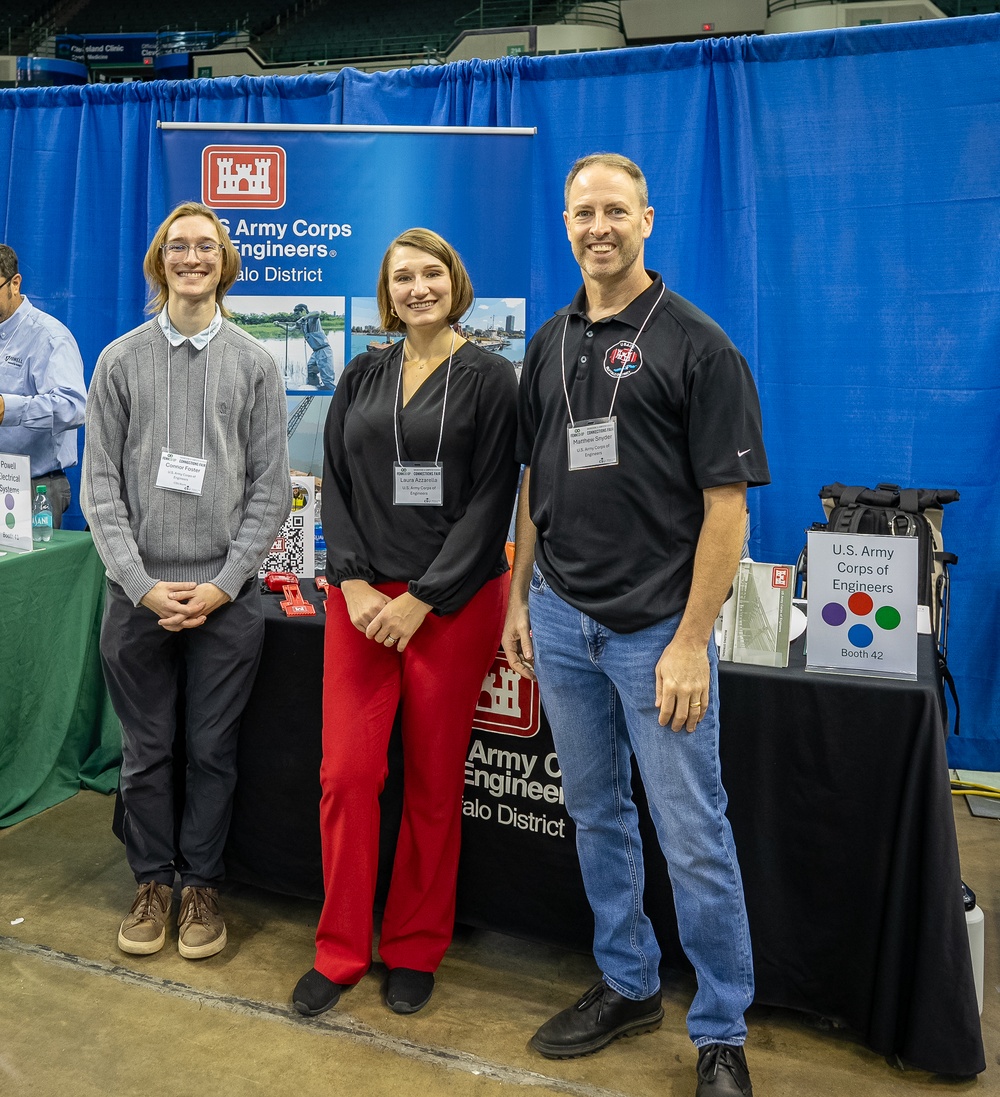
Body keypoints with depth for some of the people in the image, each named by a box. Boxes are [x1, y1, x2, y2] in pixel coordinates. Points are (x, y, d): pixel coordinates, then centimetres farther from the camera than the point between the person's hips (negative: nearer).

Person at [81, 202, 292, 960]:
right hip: (138, 592, 1)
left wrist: (224, 584, -8)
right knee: (147, 750, 10)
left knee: (212, 751, 8)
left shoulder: (254, 364, 4)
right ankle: (153, 882, 27)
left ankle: (202, 884, 25)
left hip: (226, 595, 0)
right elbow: (101, 485, 1)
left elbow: (271, 487, 1)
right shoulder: (120, 361, 5)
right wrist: (142, 584, -9)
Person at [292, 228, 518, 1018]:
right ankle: (341, 951, 17)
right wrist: (354, 584, -6)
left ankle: (415, 951, 23)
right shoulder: (363, 377, 11)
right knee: (347, 772, 0)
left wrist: (421, 599, -12)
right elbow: (336, 486, 8)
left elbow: (489, 503, -7)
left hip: (453, 602, -3)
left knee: (433, 783, 6)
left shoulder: (489, 377, -1)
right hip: (362, 596, 3)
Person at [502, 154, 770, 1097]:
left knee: (694, 839, 1)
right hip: (560, 619, 6)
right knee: (596, 814, 16)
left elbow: (725, 505, -12)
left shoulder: (695, 344, -8)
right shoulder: (550, 344, 10)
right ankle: (626, 986, 34)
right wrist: (518, 598, 11)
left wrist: (691, 641, -16)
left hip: (656, 628, -6)